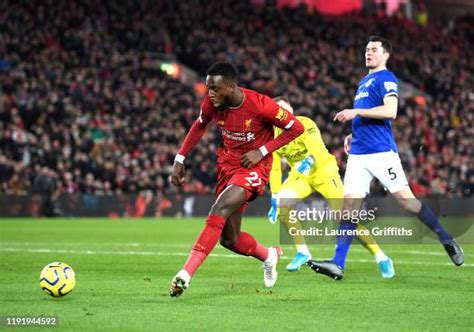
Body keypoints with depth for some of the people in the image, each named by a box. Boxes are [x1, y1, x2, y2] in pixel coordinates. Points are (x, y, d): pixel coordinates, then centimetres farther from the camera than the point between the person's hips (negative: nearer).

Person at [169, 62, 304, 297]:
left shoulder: (260, 105, -23)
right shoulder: (211, 103, -9)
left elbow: (296, 128, -11)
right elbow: (199, 127, 13)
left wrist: (262, 151, -17)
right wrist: (179, 159, 6)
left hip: (253, 165, -6)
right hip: (228, 163, 6)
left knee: (219, 210, -29)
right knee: (229, 239, 7)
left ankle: (185, 274, -34)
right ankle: (269, 255, 38)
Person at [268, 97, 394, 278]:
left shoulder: (305, 124, -20)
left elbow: (317, 149, -35)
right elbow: (274, 170, 0)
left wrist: (309, 160, -57)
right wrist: (275, 199, -4)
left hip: (323, 170, -5)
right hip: (300, 175, 5)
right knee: (281, 205, -21)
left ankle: (381, 258, -6)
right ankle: (302, 252, -6)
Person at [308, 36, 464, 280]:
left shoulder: (386, 79, -4)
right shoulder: (364, 82, 22)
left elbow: (390, 111, -19)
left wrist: (356, 112, -18)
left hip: (381, 152, -8)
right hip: (358, 153, 8)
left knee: (405, 199, -6)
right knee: (349, 204, -3)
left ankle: (446, 240, 10)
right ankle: (338, 264, -8)